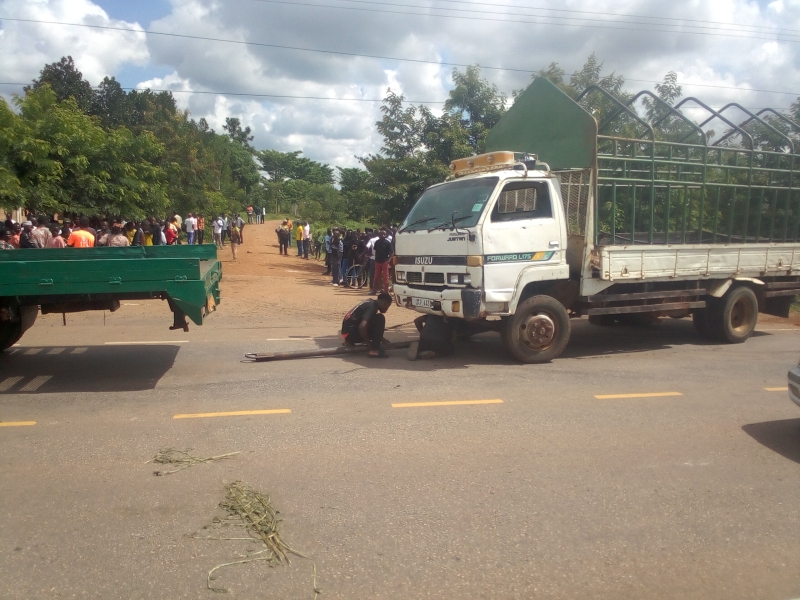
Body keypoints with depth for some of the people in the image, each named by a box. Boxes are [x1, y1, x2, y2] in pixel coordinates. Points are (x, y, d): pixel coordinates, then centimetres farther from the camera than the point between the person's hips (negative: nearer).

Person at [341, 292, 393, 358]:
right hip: (350, 332, -10)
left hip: (348, 332, 10)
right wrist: (369, 344, -14)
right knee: (380, 319, -16)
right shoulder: (372, 306, -15)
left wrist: (381, 339, 19)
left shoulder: (370, 303, 15)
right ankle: (374, 350, -15)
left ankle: (350, 342, 15)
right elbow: (362, 327, -27)